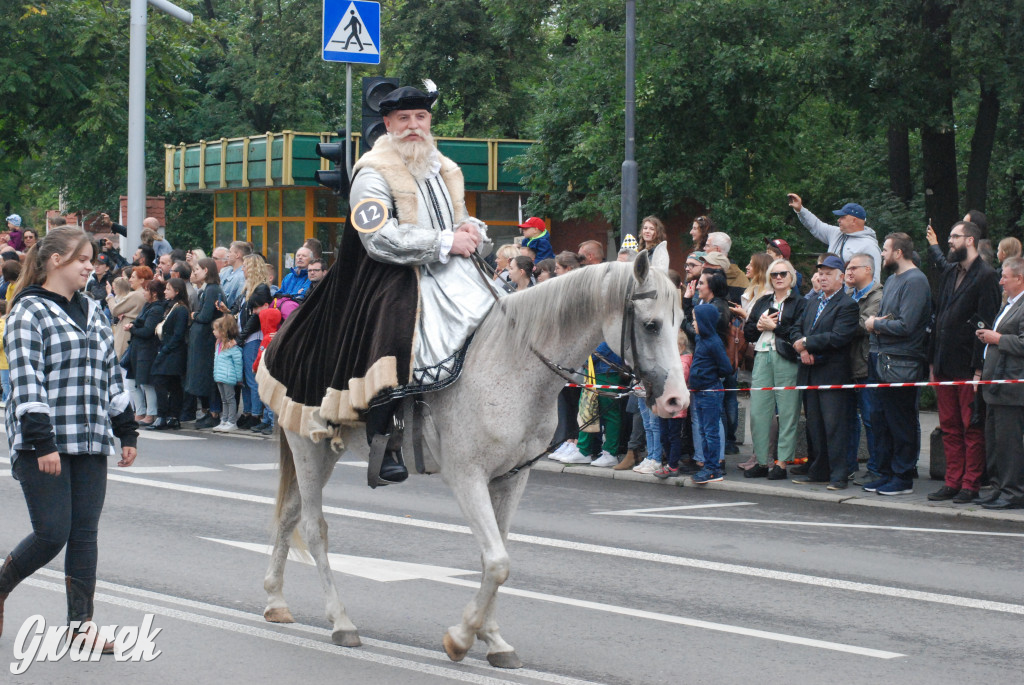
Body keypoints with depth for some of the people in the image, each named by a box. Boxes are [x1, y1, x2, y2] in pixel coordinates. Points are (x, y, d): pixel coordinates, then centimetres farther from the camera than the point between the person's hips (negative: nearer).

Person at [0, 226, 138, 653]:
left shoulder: (91, 312, 16)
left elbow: (111, 374, 20)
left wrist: (126, 432, 16)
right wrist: (41, 441, -19)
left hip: (90, 442, 6)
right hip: (43, 444, -6)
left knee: (84, 534, 3)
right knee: (52, 533, -8)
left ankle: (81, 623, 6)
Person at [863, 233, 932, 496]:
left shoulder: (915, 281, -13)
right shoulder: (892, 279, 17)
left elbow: (905, 326, -21)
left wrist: (876, 323, -7)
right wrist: (872, 322, -2)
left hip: (901, 364, -9)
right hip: (882, 360, 9)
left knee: (902, 424, -2)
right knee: (880, 420, 12)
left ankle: (903, 478, 5)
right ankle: (887, 472, 20)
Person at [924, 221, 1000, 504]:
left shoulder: (986, 276, -8)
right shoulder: (949, 273, 15)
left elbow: (987, 324, -13)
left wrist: (979, 367, -17)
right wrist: (933, 360, 13)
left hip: (969, 366, -7)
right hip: (945, 364, 8)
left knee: (972, 428, 0)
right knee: (949, 427, 10)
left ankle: (971, 485, 4)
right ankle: (953, 482, 15)